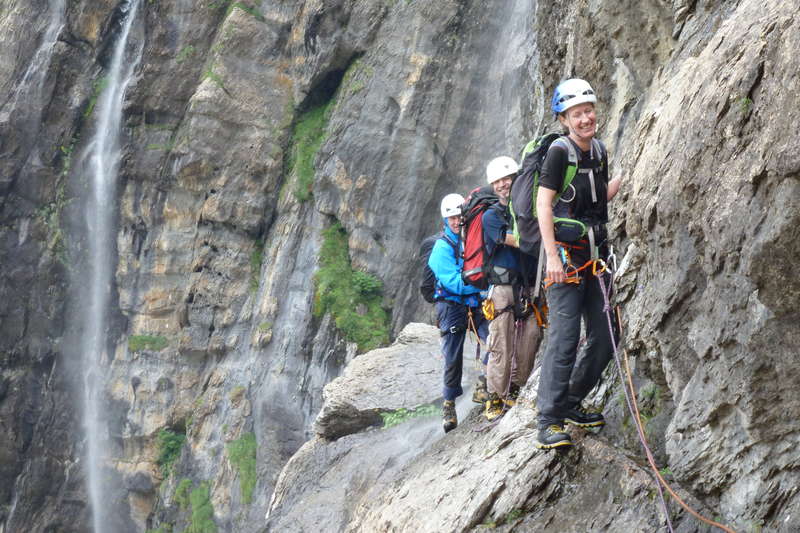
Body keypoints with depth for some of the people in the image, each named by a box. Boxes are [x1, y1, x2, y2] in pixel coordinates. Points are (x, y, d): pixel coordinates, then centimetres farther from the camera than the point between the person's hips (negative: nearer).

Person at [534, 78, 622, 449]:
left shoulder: (599, 150, 12)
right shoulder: (560, 151, -11)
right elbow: (543, 203, -15)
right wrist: (552, 255, -22)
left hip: (595, 254, 8)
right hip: (566, 254, -8)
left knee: (604, 339, 9)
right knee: (565, 337, -14)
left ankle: (570, 404, 24)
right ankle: (549, 422, -11)